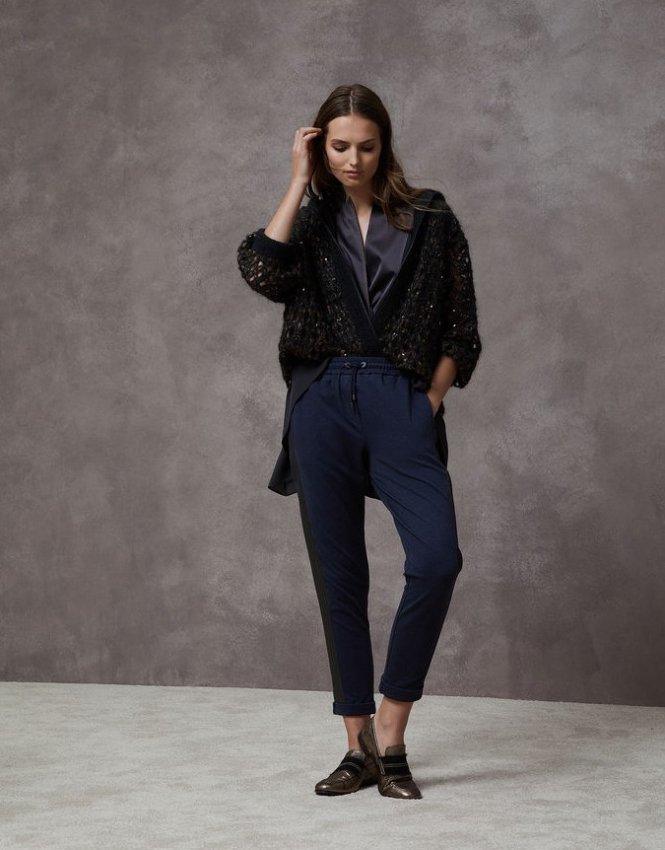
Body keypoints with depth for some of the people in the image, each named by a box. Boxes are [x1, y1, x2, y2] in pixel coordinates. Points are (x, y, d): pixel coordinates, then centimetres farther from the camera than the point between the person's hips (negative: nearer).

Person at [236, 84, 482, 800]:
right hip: (322, 404, 1)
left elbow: (460, 329, 8)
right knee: (339, 578, 3)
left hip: (401, 400, -1)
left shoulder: (429, 219, 8)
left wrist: (428, 405, -3)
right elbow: (261, 272, -11)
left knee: (437, 558, -19)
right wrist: (299, 183, -4)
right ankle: (360, 744, 13)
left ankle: (390, 728, -4)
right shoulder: (308, 221, 12)